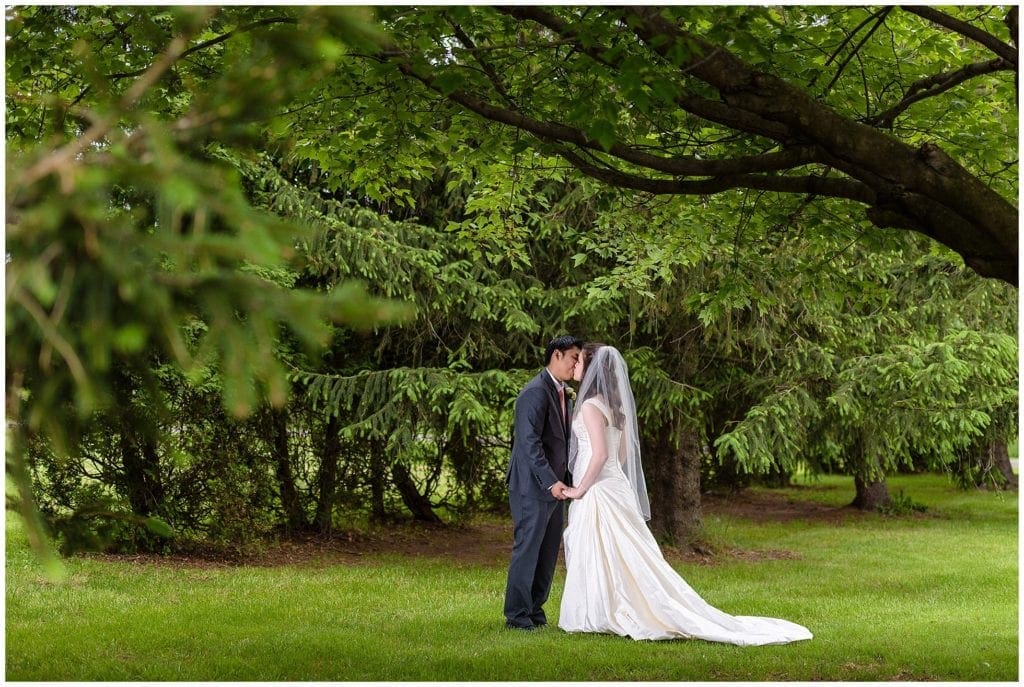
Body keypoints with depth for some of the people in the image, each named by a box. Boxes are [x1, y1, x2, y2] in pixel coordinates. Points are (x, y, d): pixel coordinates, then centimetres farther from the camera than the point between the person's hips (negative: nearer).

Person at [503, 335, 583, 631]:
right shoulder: (535, 393, -14)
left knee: (548, 552, 12)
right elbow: (529, 443, -22)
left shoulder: (564, 395, 16)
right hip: (533, 487, -9)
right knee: (527, 550, -5)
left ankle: (535, 608, 21)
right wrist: (551, 482, -25)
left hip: (555, 487, 9)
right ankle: (517, 616, 1)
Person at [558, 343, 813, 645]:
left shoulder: (591, 406, -15)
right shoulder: (614, 404, 13)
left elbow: (599, 455, -23)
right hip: (615, 484, 9)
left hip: (597, 492, -9)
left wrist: (579, 490, -14)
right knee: (622, 557, 10)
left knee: (597, 560, -4)